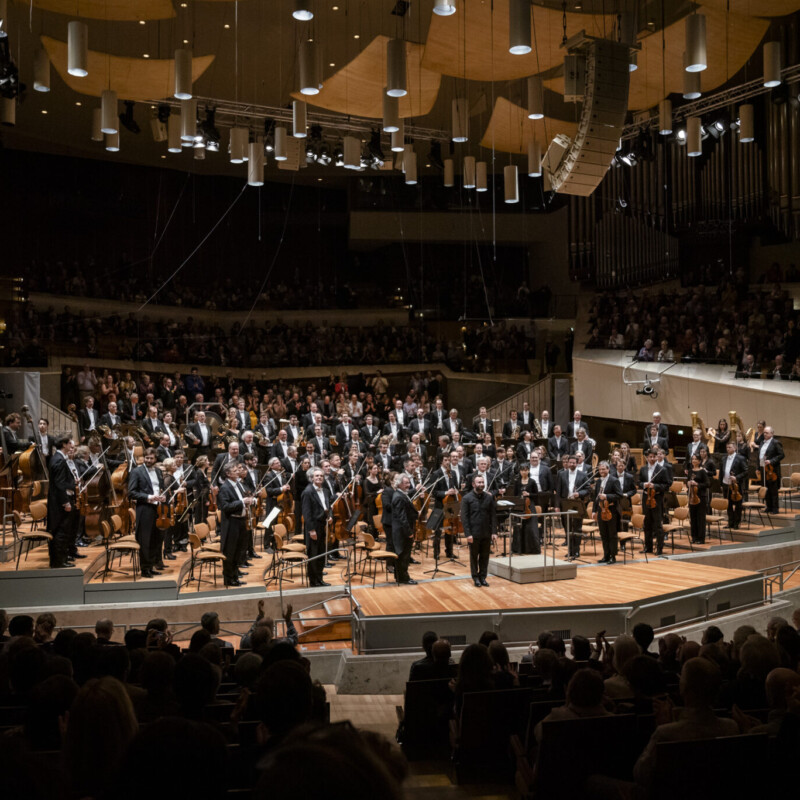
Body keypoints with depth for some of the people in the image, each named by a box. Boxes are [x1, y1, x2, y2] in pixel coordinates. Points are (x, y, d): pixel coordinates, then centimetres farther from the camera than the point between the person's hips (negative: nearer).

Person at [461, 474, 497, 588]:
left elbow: (493, 516, 5)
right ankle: (475, 577, 18)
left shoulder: (489, 498, 4)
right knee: (474, 556, 7)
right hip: (474, 534, -3)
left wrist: (494, 532, -2)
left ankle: (483, 576, 20)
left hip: (486, 533, 3)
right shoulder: (467, 498, -5)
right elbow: (464, 517, -7)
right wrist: (468, 534, -13)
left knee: (485, 556, 9)